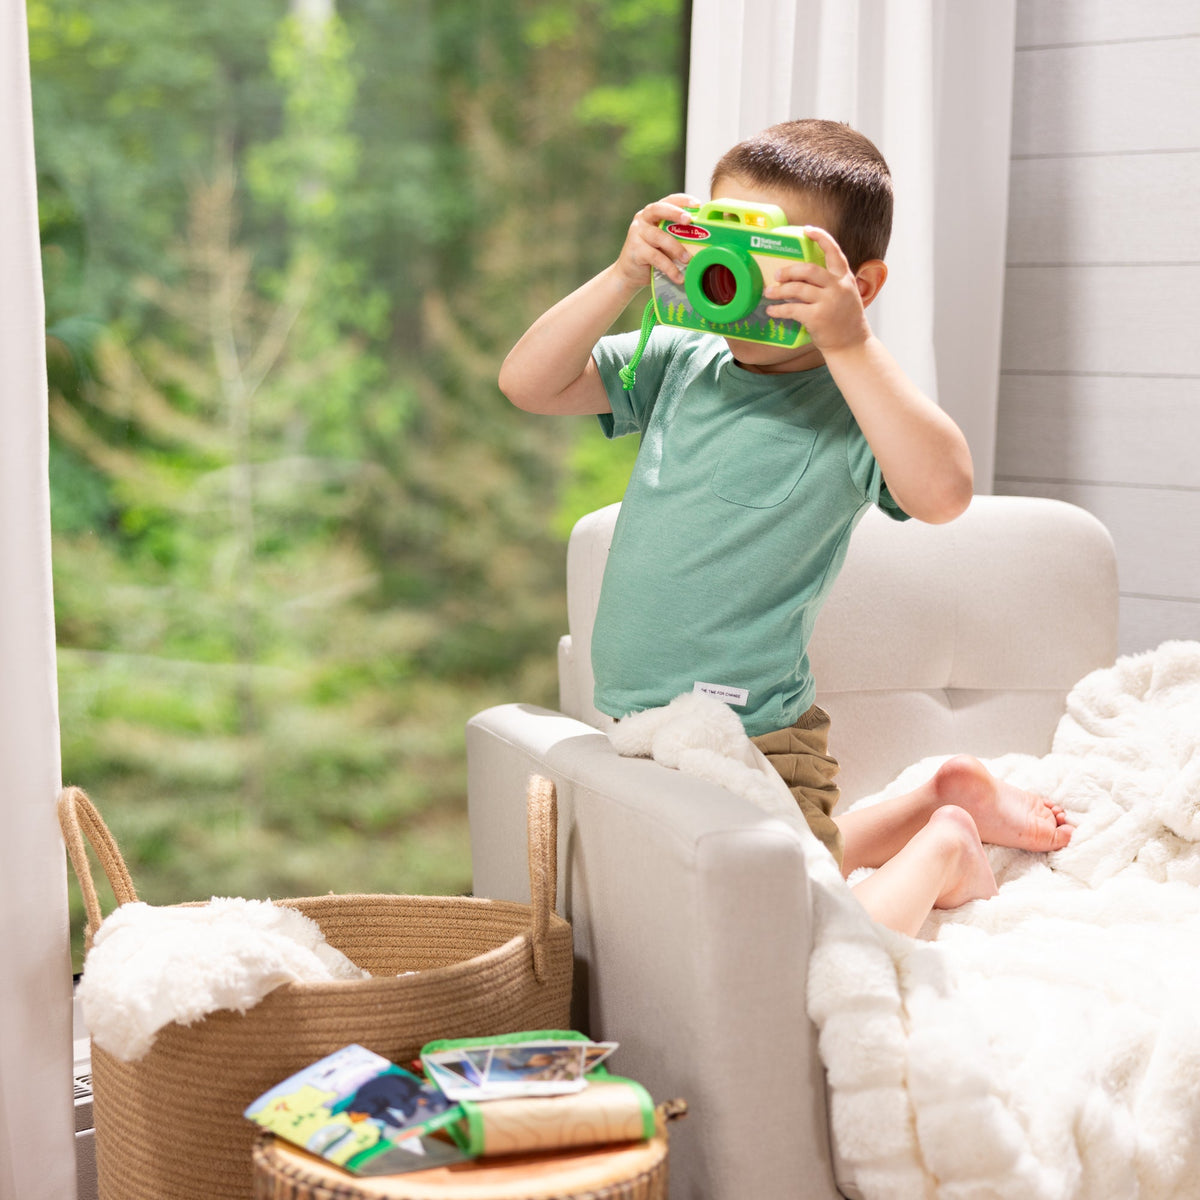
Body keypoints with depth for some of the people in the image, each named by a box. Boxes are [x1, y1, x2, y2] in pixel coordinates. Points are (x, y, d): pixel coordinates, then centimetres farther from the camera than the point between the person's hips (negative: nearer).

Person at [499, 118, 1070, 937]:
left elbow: (943, 493, -36)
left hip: (757, 747, -8)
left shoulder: (846, 405, -17)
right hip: (641, 732, 8)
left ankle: (943, 850, 17)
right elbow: (528, 384, -2)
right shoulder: (680, 364, 2)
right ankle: (943, 798, 39)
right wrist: (625, 277, -13)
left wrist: (849, 344, -37)